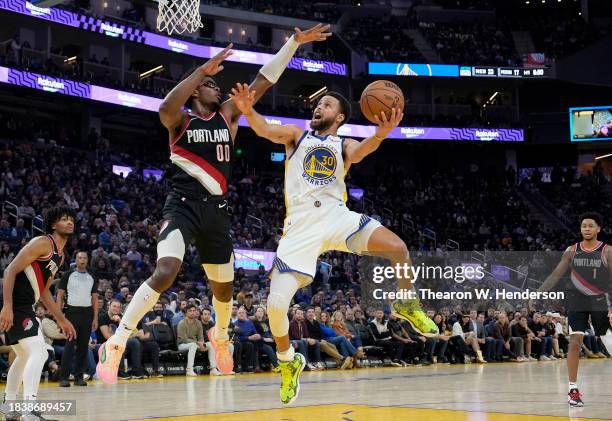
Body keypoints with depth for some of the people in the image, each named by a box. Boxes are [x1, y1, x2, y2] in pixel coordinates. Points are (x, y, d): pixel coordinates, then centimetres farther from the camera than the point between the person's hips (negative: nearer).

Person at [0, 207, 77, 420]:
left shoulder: (60, 256, 18)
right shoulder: (42, 243, -11)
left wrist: (61, 320, 25)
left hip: (23, 307, 11)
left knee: (25, 355, 24)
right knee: (38, 352, -19)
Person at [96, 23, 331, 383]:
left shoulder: (228, 115, 12)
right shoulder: (181, 120, 0)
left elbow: (264, 81, 6)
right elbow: (166, 108, -26)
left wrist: (294, 43, 1)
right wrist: (204, 69, -26)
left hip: (217, 209, 5)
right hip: (184, 204, -5)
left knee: (224, 287, 16)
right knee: (166, 272, -28)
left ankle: (221, 336, 48)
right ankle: (116, 344, -23)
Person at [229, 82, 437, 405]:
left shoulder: (344, 145, 14)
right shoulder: (297, 135, 14)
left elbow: (360, 151, -12)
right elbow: (266, 130, -7)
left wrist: (381, 134, -35)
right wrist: (247, 111, -30)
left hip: (337, 216, 1)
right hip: (302, 225, -1)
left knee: (398, 248, -19)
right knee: (276, 304, -12)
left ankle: (406, 306, 10)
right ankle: (289, 362, 16)